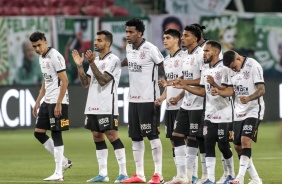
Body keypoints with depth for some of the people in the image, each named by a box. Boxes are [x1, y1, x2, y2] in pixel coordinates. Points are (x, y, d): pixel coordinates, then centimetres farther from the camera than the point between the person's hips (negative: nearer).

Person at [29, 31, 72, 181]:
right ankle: (64, 162, 16)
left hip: (58, 102, -10)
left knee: (56, 134, -7)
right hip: (47, 101, 10)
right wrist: (37, 102, 20)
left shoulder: (55, 56, -14)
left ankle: (58, 173, -4)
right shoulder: (42, 58, 14)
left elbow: (64, 81, -18)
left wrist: (58, 104, -21)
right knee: (38, 133, 9)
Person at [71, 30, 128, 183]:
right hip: (92, 106, 8)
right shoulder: (95, 60, 16)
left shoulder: (113, 60, -7)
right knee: (97, 137, 7)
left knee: (112, 136, -9)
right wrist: (79, 66, 4)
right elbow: (85, 83, 14)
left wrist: (91, 63, -19)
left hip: (107, 107, -8)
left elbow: (103, 80, -17)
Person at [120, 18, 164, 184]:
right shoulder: (129, 48, 8)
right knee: (135, 137, 9)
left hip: (149, 99, -8)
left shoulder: (150, 49, -14)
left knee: (152, 135, -5)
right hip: (133, 98, 8)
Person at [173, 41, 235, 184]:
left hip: (224, 114, -7)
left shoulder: (224, 68, -12)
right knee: (208, 144, -1)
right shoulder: (205, 69, 12)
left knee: (223, 145, -2)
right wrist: (183, 87, 9)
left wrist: (214, 84, -33)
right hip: (210, 114, 7)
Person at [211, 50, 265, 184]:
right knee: (238, 146, 6)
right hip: (238, 112, 8)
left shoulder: (253, 66, -13)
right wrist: (219, 92, -15)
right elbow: (231, 90, 6)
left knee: (245, 140, -21)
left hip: (253, 110, -8)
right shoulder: (231, 70, 8)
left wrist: (249, 98, -34)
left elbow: (262, 89, -16)